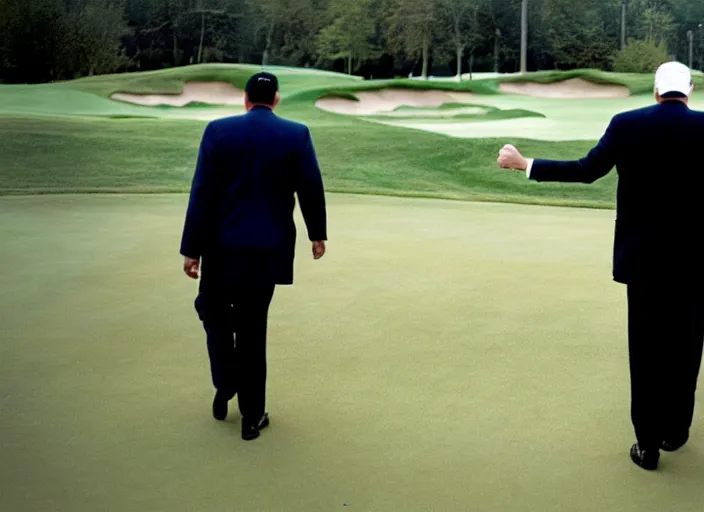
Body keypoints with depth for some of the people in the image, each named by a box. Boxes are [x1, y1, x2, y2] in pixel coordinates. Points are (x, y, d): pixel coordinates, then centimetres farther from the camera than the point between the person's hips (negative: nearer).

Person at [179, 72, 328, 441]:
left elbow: (202, 194, -7)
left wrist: (191, 249, -3)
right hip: (269, 246, 1)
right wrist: (317, 234, 17)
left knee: (215, 311, 23)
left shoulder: (218, 131, -3)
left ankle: (224, 384, 11)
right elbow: (311, 189, 1)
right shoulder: (297, 134, -1)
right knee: (252, 325, 9)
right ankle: (252, 416, 13)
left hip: (223, 244, -1)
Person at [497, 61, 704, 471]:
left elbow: (586, 171, -7)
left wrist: (523, 164, 1)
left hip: (643, 254, 0)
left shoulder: (626, 125, -6)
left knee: (646, 346, 8)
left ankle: (648, 443, 10)